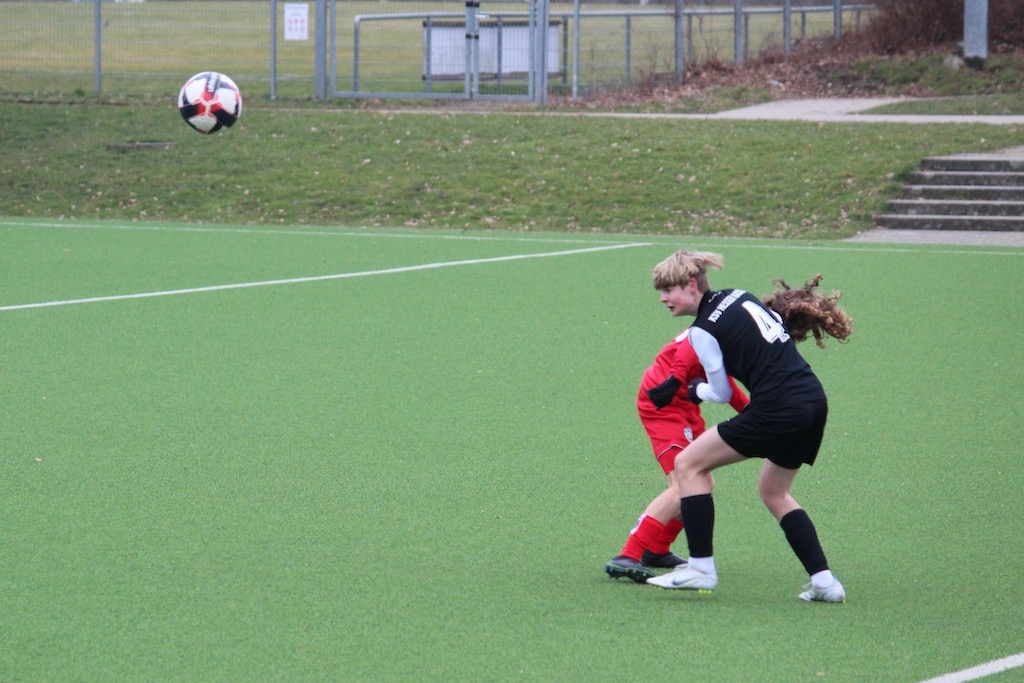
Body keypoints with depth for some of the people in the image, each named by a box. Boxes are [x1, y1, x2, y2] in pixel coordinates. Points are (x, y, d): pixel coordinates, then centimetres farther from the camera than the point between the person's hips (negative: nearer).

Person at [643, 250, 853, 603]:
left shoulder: (703, 331, -6)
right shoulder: (738, 296, 14)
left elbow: (722, 394, 3)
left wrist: (694, 390, 21)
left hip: (778, 410, -8)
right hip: (814, 400, 8)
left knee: (688, 465, 3)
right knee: (774, 492, 26)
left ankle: (701, 568, 0)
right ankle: (824, 581, 17)